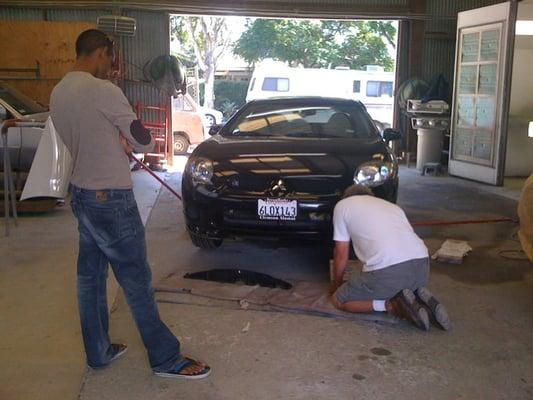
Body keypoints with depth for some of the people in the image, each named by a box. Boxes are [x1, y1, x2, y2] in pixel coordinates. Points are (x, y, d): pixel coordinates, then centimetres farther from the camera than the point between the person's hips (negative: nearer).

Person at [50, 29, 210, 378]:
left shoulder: (58, 93, 8)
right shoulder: (102, 91, -19)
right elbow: (142, 141, -12)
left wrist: (119, 144, 15)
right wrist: (147, 143, 9)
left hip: (81, 193, 9)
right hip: (110, 199, -9)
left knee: (90, 276, 15)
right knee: (137, 280, 0)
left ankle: (98, 352, 28)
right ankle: (166, 359, 13)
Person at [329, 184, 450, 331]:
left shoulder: (343, 205, 19)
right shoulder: (391, 205, 32)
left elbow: (341, 254, 18)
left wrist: (336, 284, 35)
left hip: (387, 270, -6)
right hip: (422, 264, 6)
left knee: (338, 300, 14)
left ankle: (392, 306, -4)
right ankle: (419, 298, 7)